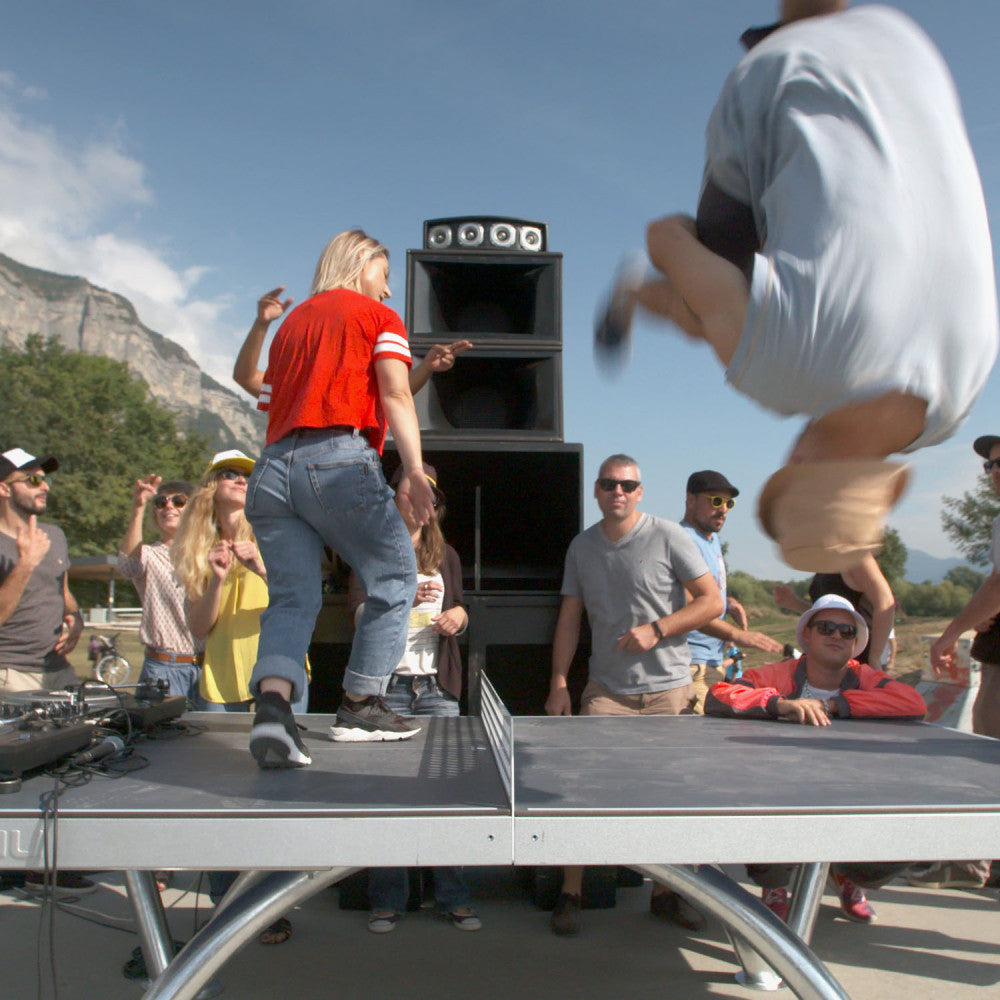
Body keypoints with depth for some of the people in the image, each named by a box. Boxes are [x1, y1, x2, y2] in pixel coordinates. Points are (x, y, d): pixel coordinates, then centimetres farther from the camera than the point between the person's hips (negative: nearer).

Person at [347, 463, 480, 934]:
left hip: (437, 686, 3)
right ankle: (386, 899, 12)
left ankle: (452, 896, 10)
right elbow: (356, 611, -4)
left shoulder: (445, 555, 17)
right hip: (387, 683, -3)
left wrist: (457, 616, 0)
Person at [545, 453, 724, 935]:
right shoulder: (581, 547, 8)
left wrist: (656, 629, -14)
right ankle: (570, 893, 7)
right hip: (606, 689, 2)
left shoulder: (668, 536, -3)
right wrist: (559, 684, 4)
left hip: (668, 688, -2)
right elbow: (569, 619, 12)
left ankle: (665, 892, 24)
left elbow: (712, 602, -2)